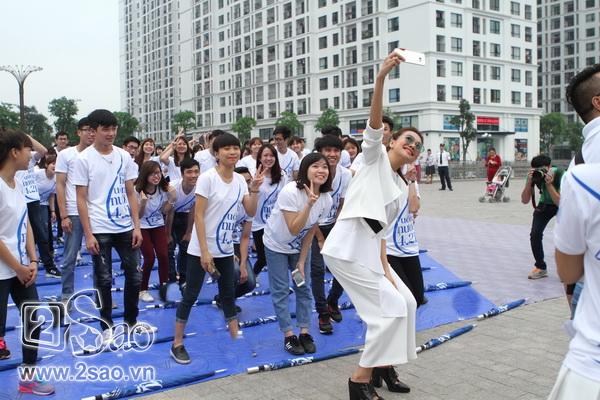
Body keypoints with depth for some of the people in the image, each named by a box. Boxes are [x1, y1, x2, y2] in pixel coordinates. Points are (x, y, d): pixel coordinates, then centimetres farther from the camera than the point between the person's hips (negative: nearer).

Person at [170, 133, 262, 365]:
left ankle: (236, 339, 25)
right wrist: (204, 251, -20)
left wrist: (254, 189, -14)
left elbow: (251, 212, 2)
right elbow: (198, 216, -16)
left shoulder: (240, 180, 4)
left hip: (226, 249, 6)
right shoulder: (207, 178, -15)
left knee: (228, 294, 14)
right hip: (201, 249, -6)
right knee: (190, 296, 1)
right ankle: (177, 344, 13)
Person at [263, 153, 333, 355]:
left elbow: (310, 231, -6)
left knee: (304, 288, 6)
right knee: (281, 290, -1)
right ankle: (288, 335, 9)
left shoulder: (326, 199, -15)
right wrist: (309, 204, -43)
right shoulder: (290, 192, -31)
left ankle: (305, 332, 16)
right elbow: (294, 229, -34)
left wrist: (301, 260, -5)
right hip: (276, 245, -5)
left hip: (300, 247, 5)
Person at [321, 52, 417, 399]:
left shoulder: (402, 189, 20)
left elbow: (382, 230, 17)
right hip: (347, 248, -8)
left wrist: (385, 268, 4)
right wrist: (381, 77, -28)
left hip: (369, 251, 8)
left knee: (406, 303, 11)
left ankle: (382, 365, 27)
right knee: (392, 308, -8)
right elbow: (374, 124, -16)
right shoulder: (376, 156, 3)